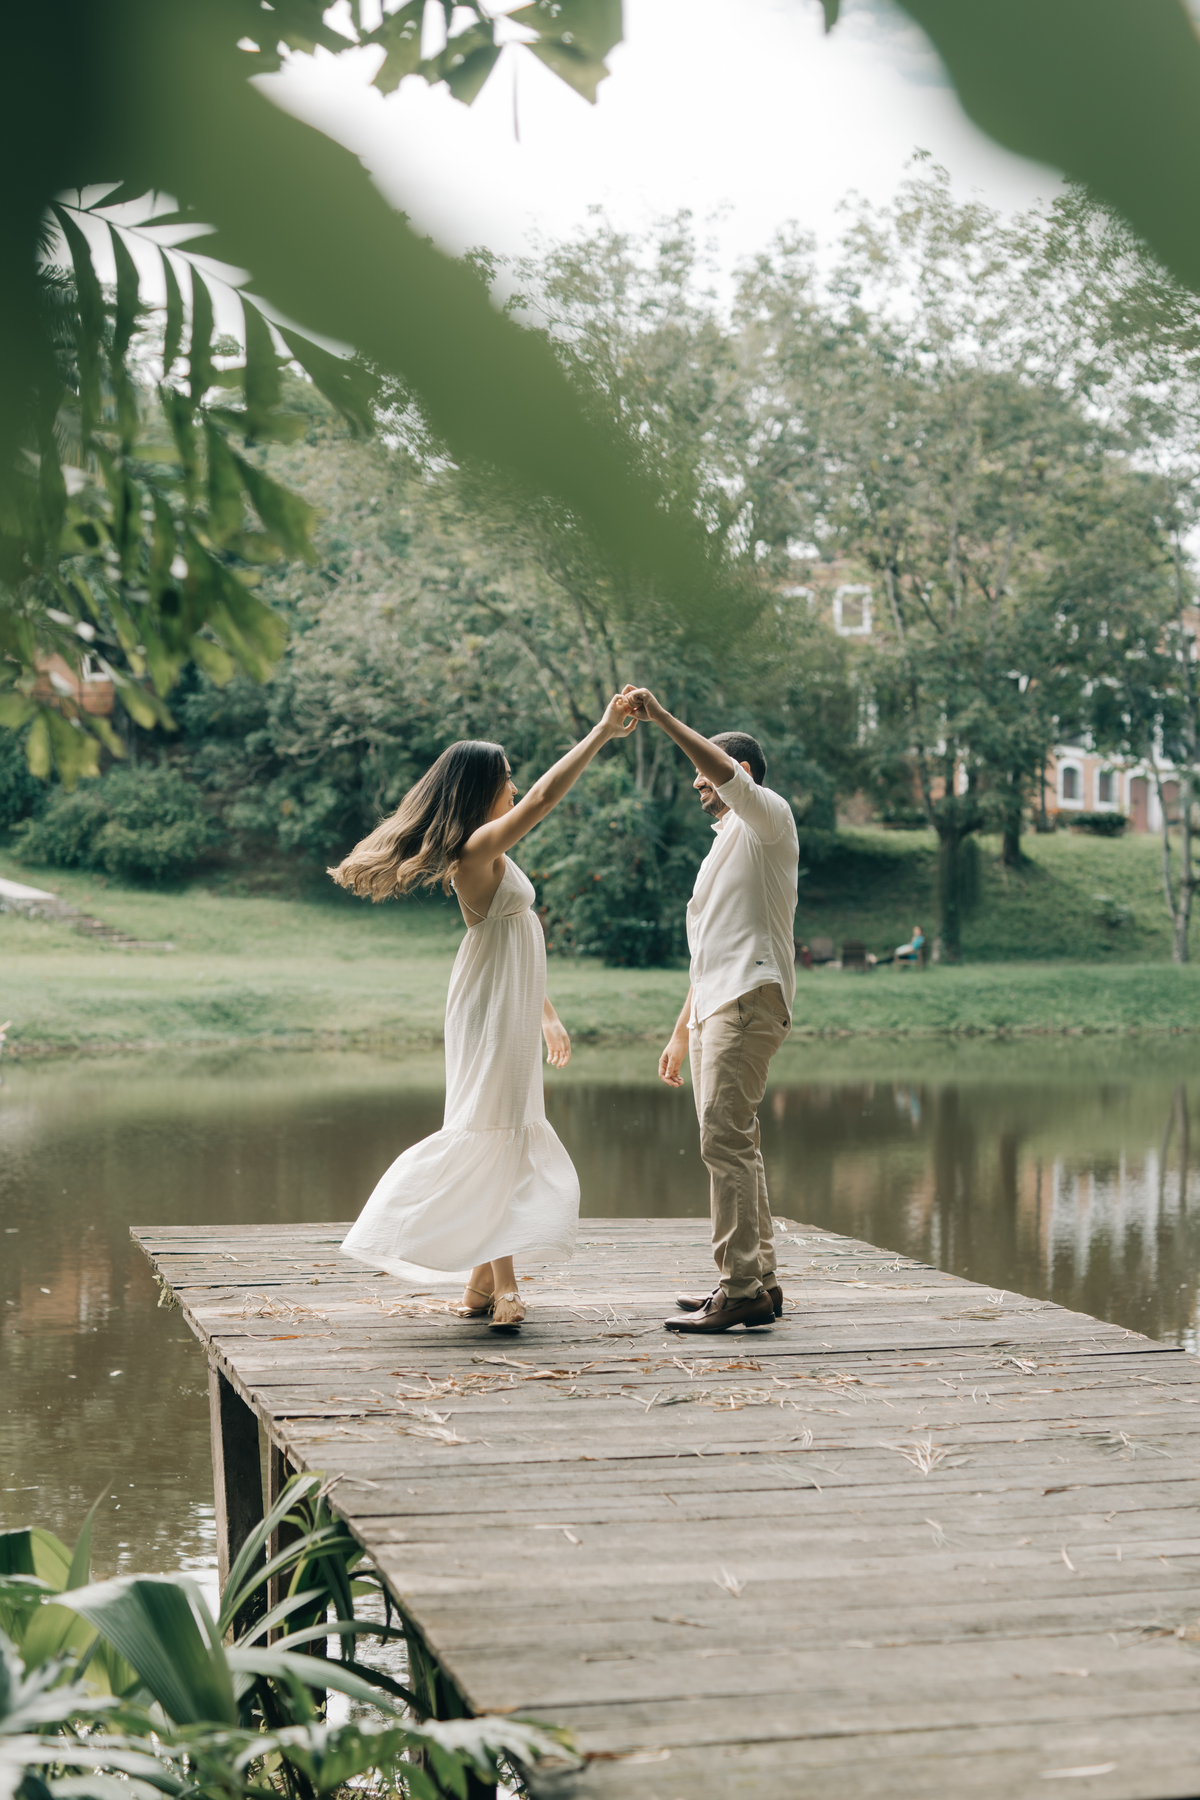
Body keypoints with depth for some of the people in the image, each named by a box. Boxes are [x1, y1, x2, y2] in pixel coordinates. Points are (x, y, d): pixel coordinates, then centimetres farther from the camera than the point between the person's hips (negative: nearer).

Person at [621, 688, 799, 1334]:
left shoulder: (768, 818, 2)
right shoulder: (724, 847, 29)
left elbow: (730, 774, -22)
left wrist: (662, 717, -21)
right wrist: (681, 1032, 27)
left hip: (750, 997, -10)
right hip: (715, 1006, 10)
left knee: (725, 1139, -17)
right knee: (735, 1142, 9)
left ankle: (741, 1289, -19)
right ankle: (758, 1281, 13)